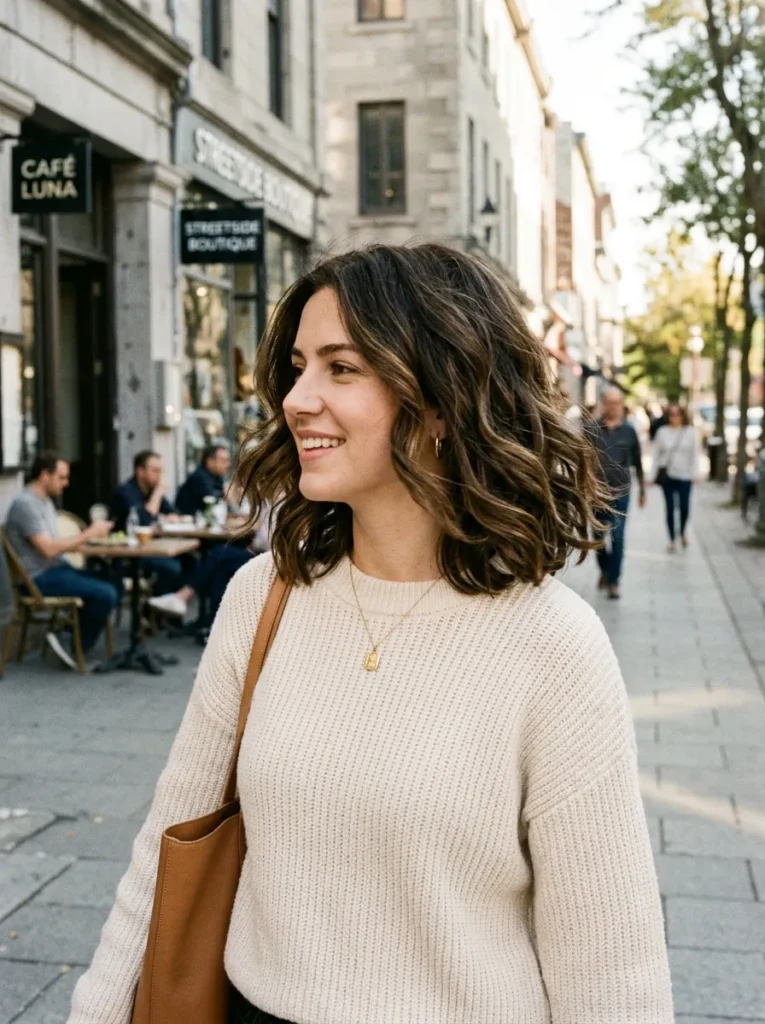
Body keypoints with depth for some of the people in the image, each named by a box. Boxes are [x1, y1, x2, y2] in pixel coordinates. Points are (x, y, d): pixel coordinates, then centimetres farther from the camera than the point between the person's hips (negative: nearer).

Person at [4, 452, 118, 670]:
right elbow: (47, 549, -23)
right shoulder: (25, 504, -17)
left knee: (113, 584, -3)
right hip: (40, 578, -10)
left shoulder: (45, 501, 15)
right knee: (105, 594, -21)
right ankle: (74, 647, -3)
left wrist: (85, 541, -1)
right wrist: (88, 534, -18)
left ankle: (73, 640, 1)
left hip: (56, 569, 10)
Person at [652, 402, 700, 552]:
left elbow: (695, 454, 1)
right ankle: (672, 540, 13)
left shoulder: (691, 432, 2)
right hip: (667, 475, 1)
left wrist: (694, 473, -7)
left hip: (684, 475, -1)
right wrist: (654, 475, 2)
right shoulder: (662, 432, 5)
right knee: (670, 508, 3)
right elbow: (656, 453, 6)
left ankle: (683, 532, 26)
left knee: (684, 507, -4)